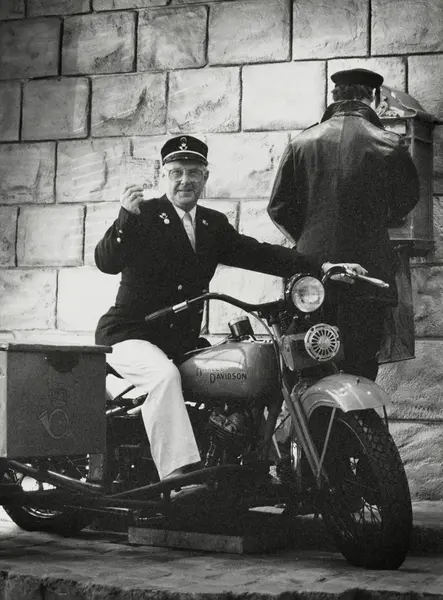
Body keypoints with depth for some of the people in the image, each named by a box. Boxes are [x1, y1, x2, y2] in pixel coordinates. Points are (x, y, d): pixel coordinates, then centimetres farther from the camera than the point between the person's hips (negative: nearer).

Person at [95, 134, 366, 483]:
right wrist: (125, 218, -35)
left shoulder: (214, 225, 14)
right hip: (130, 336, -6)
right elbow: (107, 262, -16)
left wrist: (322, 268, -6)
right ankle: (179, 473, -37)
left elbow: (257, 253, 5)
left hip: (183, 341, 6)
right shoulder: (144, 216, -5)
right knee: (165, 375, -33)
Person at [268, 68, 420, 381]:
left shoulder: (301, 143, 2)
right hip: (368, 270, -2)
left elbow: (279, 208, 4)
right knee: (361, 367, 1)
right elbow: (407, 200, 10)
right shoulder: (390, 145, -3)